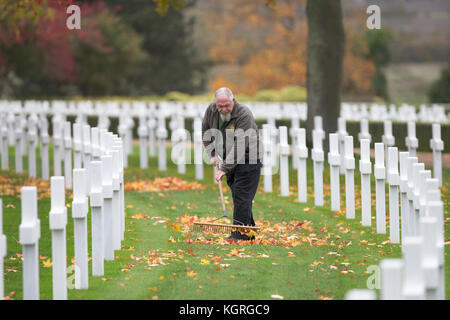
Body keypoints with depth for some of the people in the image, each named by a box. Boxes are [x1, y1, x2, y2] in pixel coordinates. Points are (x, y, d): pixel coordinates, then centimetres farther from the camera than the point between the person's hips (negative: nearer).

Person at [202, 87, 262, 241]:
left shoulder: (244, 115, -26)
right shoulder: (211, 110, -5)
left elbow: (239, 146, -30)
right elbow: (206, 132, 12)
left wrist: (224, 168, -32)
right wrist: (212, 153, 2)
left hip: (247, 161, -7)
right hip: (229, 161, 7)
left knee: (242, 197, -12)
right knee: (237, 196, 9)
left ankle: (240, 234, -11)